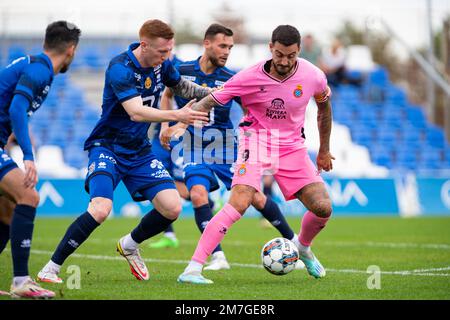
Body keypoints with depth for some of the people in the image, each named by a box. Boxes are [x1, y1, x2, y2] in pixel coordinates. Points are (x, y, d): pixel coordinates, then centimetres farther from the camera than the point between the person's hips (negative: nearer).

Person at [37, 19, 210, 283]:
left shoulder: (162, 64, -1)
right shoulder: (120, 69, -23)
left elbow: (181, 86, 21)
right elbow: (136, 112, -34)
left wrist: (210, 94, 5)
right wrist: (177, 116, -43)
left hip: (140, 152, 7)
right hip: (108, 147, -7)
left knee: (172, 208, -7)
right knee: (101, 209, -27)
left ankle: (130, 245, 22)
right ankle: (51, 268, -13)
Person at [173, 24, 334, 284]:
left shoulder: (313, 76, -7)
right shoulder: (251, 77, -17)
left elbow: (324, 107, 14)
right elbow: (210, 101, -12)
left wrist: (324, 150, 22)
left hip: (292, 146, 4)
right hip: (257, 141, -4)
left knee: (323, 209, -6)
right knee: (240, 203, -27)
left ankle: (303, 249, 31)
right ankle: (193, 268, -30)